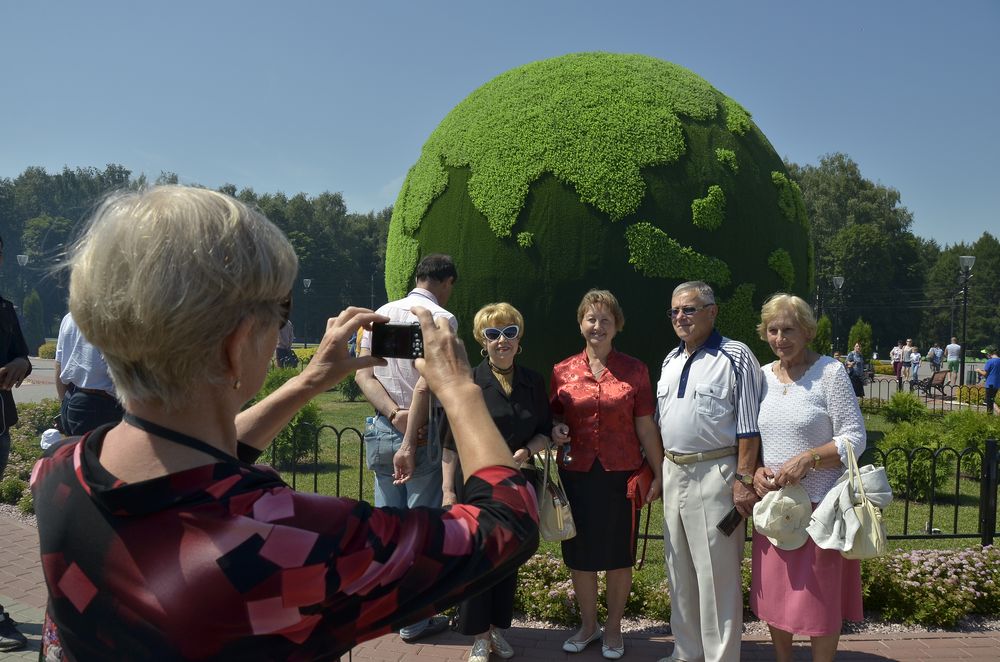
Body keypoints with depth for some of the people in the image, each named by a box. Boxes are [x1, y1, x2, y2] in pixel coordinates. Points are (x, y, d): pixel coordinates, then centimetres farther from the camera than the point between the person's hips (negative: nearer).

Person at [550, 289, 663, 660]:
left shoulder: (634, 371, -1)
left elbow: (645, 427, 1)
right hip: (576, 473, 2)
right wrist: (556, 432, -8)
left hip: (621, 474, -2)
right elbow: (554, 419, 14)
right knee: (580, 553, 11)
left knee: (618, 554, 8)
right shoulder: (562, 372, 3)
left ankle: (613, 629, 27)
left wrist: (658, 474, -2)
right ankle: (588, 625, 31)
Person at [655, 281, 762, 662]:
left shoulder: (736, 357, -8)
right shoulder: (670, 361, 14)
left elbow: (748, 426, -12)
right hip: (673, 473, 8)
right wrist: (658, 472, 16)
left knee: (716, 573, -1)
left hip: (714, 474, -7)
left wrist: (744, 480, -17)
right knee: (679, 569, 16)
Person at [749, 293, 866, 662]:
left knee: (820, 599, 6)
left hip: (820, 505, -5)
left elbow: (855, 438, -10)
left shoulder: (829, 372, -8)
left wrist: (808, 458, -22)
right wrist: (755, 471, -5)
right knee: (774, 595, 14)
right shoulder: (763, 376, 6)